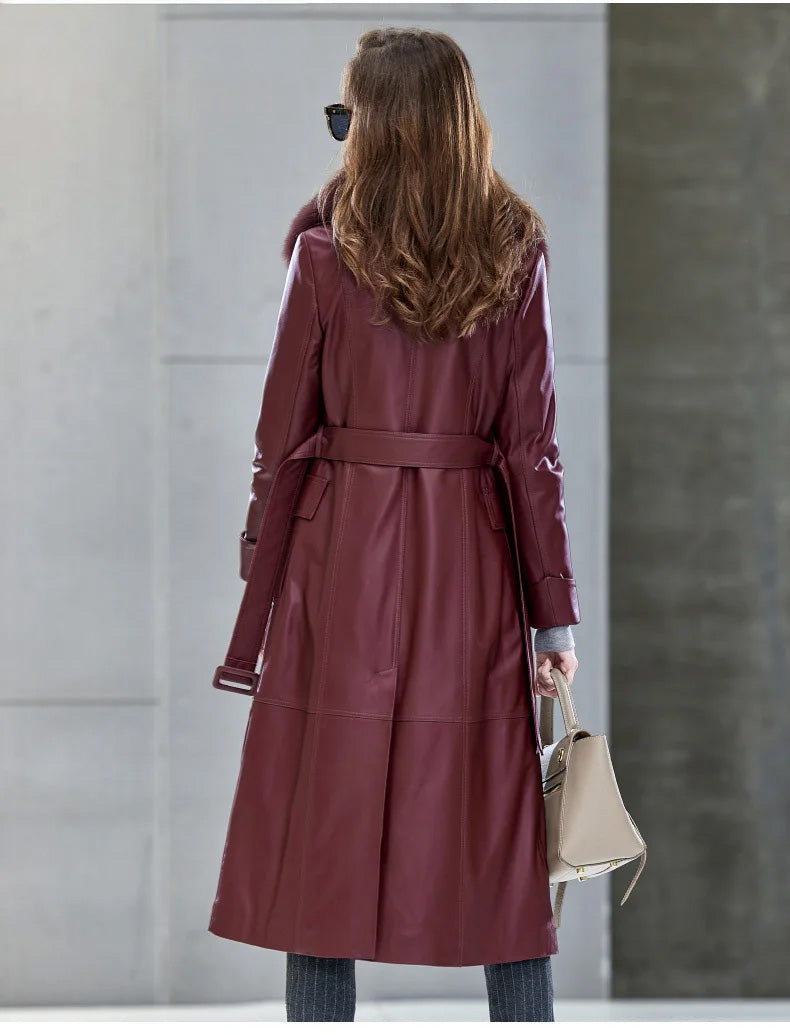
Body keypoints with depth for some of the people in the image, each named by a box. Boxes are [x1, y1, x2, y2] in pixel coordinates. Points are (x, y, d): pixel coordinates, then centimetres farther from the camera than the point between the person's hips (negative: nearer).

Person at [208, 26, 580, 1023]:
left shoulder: (326, 257, -6)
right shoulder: (516, 257, 1)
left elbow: (284, 444, -3)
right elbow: (530, 446, 0)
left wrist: (256, 613, 5)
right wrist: (556, 612, 5)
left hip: (343, 564, -2)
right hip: (472, 567, 2)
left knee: (325, 835, 3)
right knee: (497, 836, 8)